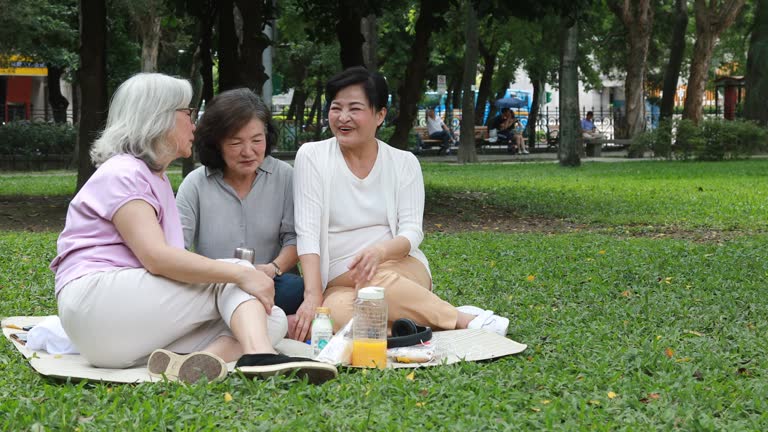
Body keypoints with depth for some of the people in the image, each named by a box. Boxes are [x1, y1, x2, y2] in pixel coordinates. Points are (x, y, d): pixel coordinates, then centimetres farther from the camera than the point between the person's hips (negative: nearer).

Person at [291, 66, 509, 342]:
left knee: (376, 278, -38)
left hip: (401, 269, 0)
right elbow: (308, 231, -7)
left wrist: (380, 251, -27)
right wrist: (312, 296, -21)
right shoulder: (311, 157, 1)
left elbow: (411, 231, -2)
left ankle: (462, 321, -23)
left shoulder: (404, 162, 6)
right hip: (339, 284, 0)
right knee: (337, 316, -38)